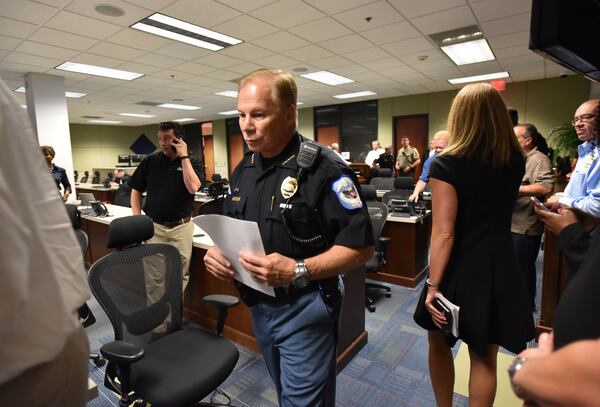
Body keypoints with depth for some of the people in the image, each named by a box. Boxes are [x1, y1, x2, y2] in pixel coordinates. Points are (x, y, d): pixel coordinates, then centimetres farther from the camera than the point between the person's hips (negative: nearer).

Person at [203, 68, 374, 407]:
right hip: (258, 306, 7)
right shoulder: (243, 169, 4)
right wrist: (219, 250, -8)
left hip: (303, 310, -6)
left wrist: (298, 271, -30)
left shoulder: (324, 169, -19)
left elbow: (360, 246, -19)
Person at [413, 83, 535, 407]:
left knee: (438, 344, 21)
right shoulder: (515, 161, -1)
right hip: (500, 268, 4)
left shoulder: (446, 164, -17)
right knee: (484, 357, 17)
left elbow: (444, 232, -21)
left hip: (459, 270, -4)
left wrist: (432, 286, -17)